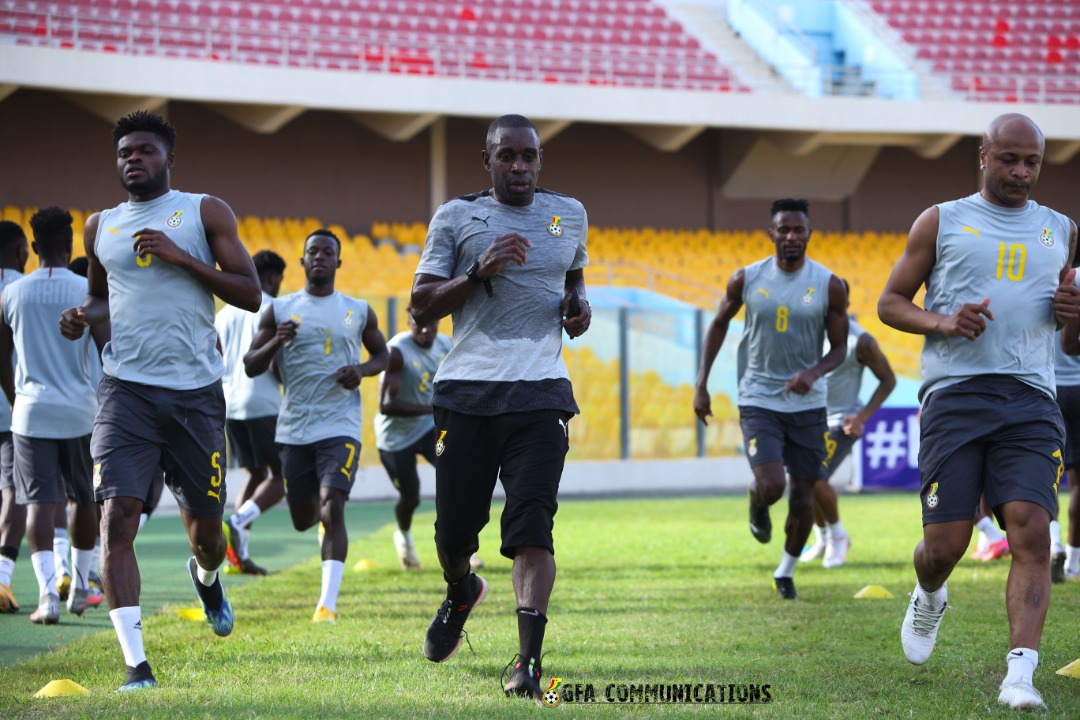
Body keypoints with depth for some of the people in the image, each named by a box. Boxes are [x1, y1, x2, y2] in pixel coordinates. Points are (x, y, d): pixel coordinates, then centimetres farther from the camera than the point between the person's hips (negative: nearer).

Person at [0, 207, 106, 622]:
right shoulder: (87, 292, -4)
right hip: (79, 411, 0)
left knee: (39, 501, -4)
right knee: (83, 498, 17)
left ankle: (48, 592, -20)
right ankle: (79, 588, 25)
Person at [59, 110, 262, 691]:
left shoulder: (205, 213, 4)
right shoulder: (101, 227, 13)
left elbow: (251, 295, -2)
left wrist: (181, 257, -13)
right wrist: (83, 316, 4)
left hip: (196, 392, -1)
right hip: (126, 389, 1)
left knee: (205, 530, 7)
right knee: (117, 517, -16)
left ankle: (206, 575, 47)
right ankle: (135, 661, -15)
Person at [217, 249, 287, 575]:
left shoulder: (226, 312, 14)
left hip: (229, 403, 7)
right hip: (262, 404, -7)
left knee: (256, 474, 16)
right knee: (281, 477, 2)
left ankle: (239, 554, 3)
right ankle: (237, 522, -22)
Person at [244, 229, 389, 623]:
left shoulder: (359, 312, 7)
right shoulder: (279, 310, 5)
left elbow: (382, 353, 20)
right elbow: (250, 366, 4)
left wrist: (362, 370, -3)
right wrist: (275, 342, -17)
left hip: (340, 426, -2)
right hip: (293, 429, 2)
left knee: (332, 510, -18)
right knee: (303, 519, 10)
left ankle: (327, 603, -20)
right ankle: (325, 517, 49)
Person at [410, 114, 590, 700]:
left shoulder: (569, 215, 14)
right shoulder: (456, 218, 5)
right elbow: (421, 307, 1)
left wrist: (579, 307, 9)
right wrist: (479, 272, -14)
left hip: (541, 392, 0)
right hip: (467, 388, 0)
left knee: (533, 527, -14)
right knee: (455, 527, 5)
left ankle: (528, 660, -18)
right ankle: (460, 592, 41)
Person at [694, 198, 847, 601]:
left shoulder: (828, 285, -6)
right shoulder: (746, 279, -4)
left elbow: (839, 347, 0)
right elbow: (719, 324, 11)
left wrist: (814, 372, -21)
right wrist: (701, 384, 7)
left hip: (807, 404, 1)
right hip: (758, 399, -1)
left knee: (803, 498, 4)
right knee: (771, 485, -19)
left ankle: (786, 572, 28)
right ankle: (758, 506, 19)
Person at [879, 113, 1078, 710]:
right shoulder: (941, 222, 9)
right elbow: (890, 303, 10)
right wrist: (942, 322, -9)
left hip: (1030, 398, 2)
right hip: (954, 393, -1)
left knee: (1031, 530, -16)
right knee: (945, 543, -2)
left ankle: (1020, 673, -20)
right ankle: (929, 596, 34)